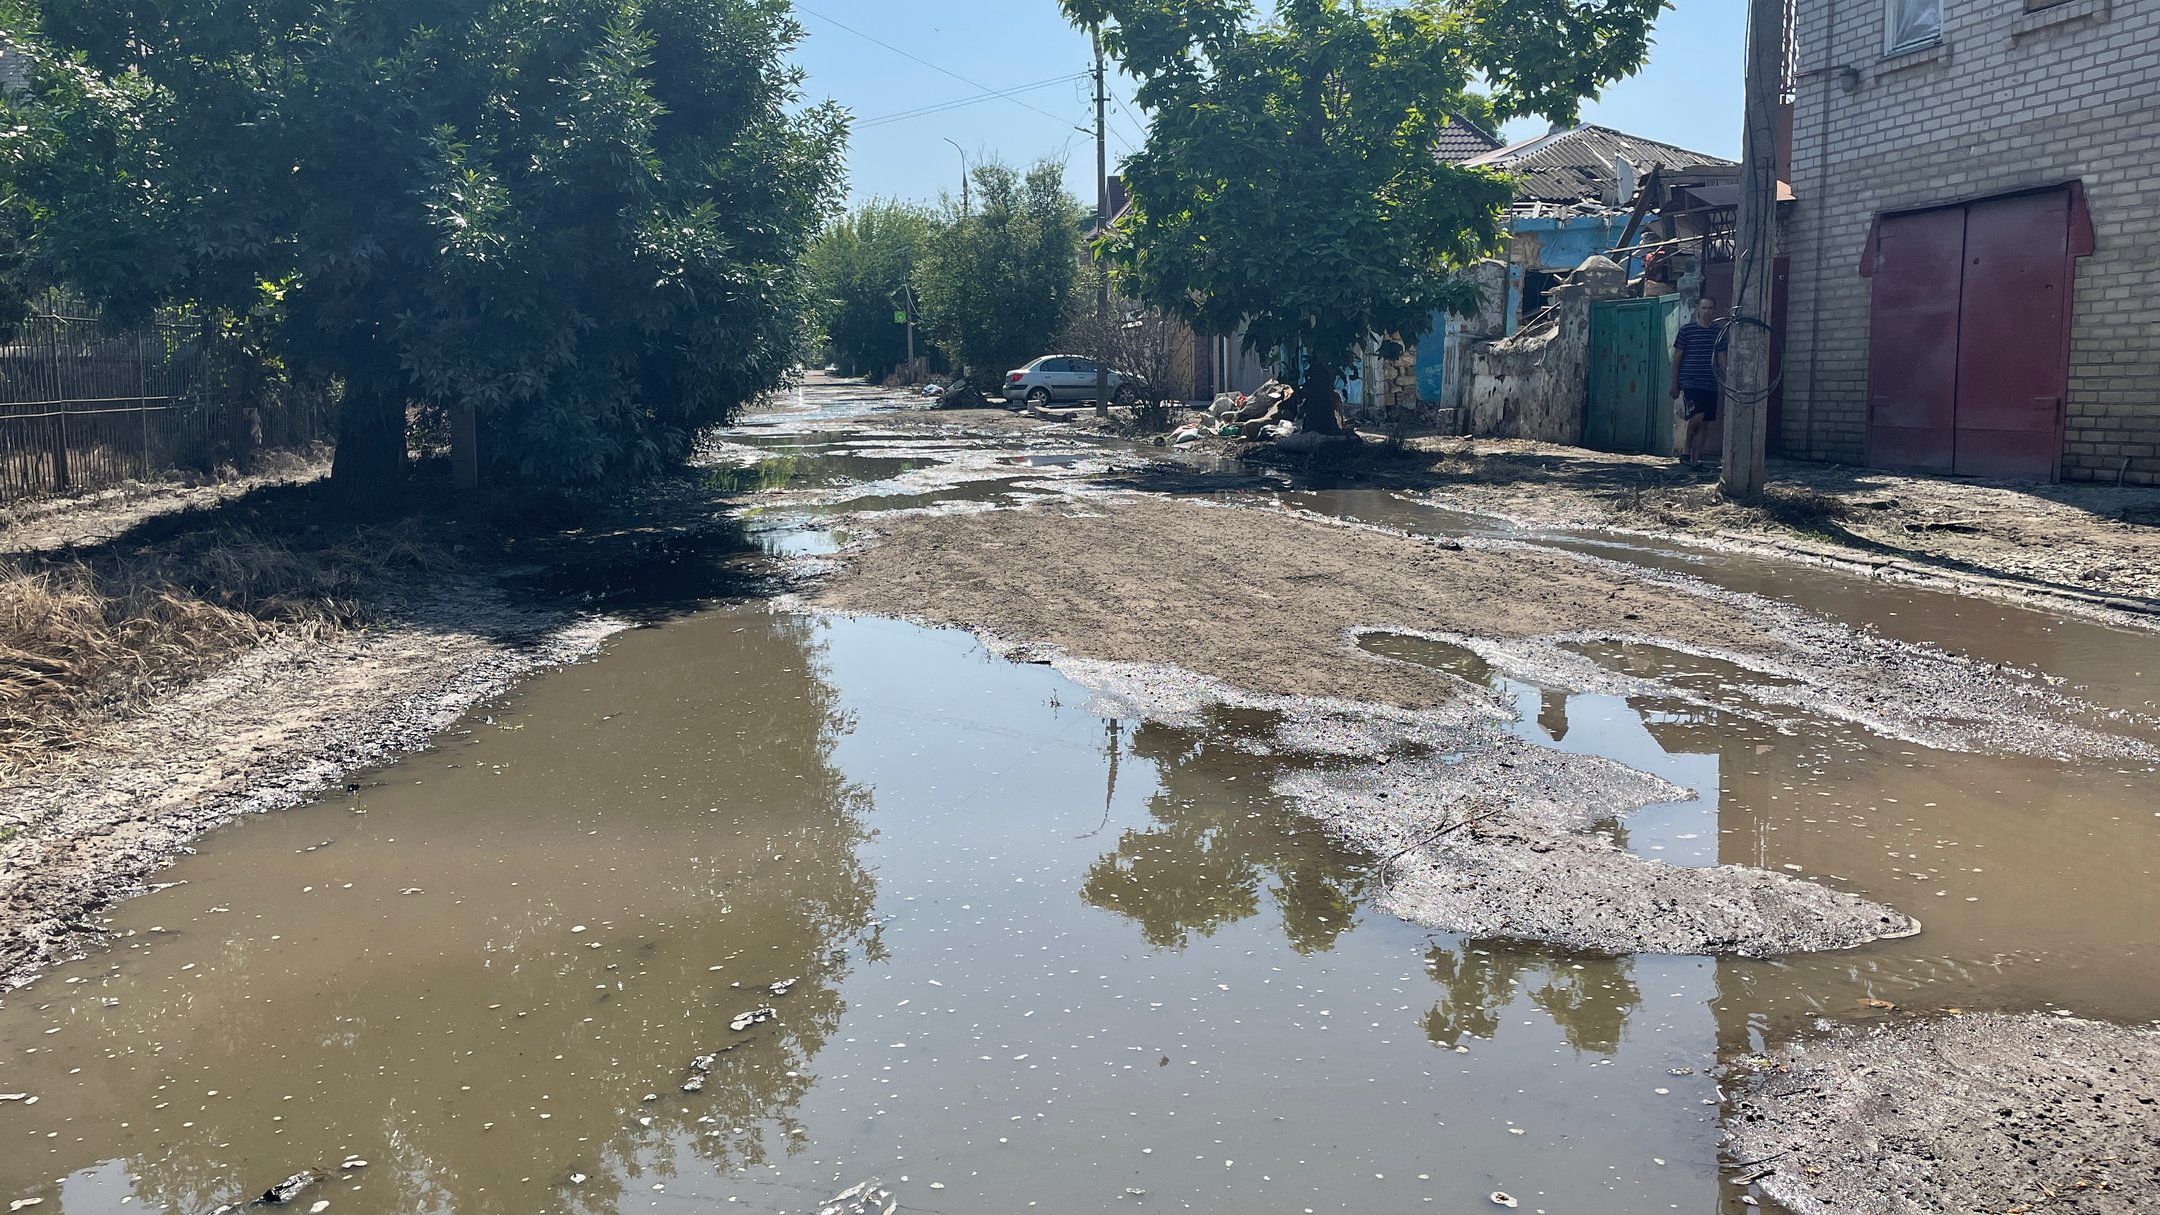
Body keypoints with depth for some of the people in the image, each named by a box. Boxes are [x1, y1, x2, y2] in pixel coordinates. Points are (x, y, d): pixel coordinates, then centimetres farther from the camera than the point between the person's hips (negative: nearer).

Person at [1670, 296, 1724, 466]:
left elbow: (1721, 359, 11)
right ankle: (1688, 451, -1)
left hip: (1710, 385, 5)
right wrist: (1674, 384, -2)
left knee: (1704, 423, 3)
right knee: (1697, 415, -21)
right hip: (1690, 382, -5)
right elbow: (1676, 358, 1)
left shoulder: (1718, 332, 11)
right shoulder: (1687, 329, 0)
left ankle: (1695, 460, 9)